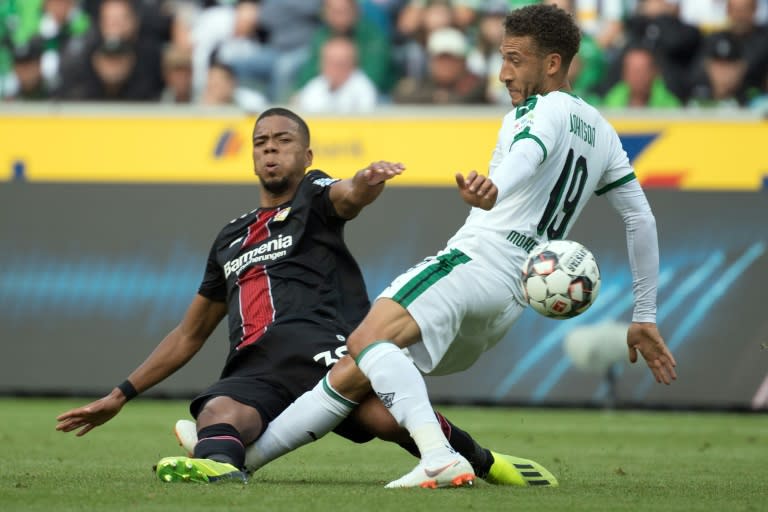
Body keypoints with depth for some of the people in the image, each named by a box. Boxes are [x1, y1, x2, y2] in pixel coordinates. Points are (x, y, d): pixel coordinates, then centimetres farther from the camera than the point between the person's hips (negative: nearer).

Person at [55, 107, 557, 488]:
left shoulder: (315, 196, 18)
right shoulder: (232, 237, 34)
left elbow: (350, 195, -9)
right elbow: (190, 334, 41)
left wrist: (369, 181, -36)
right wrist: (120, 396, 38)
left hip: (318, 345, -4)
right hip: (252, 369, 4)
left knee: (387, 414, -34)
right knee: (218, 411, -34)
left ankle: (486, 463, -12)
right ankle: (218, 462, -66)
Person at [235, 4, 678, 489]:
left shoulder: (544, 110, -1)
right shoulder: (601, 131, 25)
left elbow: (529, 152, -26)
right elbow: (642, 219, 26)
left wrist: (493, 190, -48)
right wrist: (645, 318, 29)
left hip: (476, 259, -9)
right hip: (514, 300, 10)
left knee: (367, 341, -33)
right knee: (350, 377, 11)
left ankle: (438, 457, -50)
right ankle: (235, 455, 10)